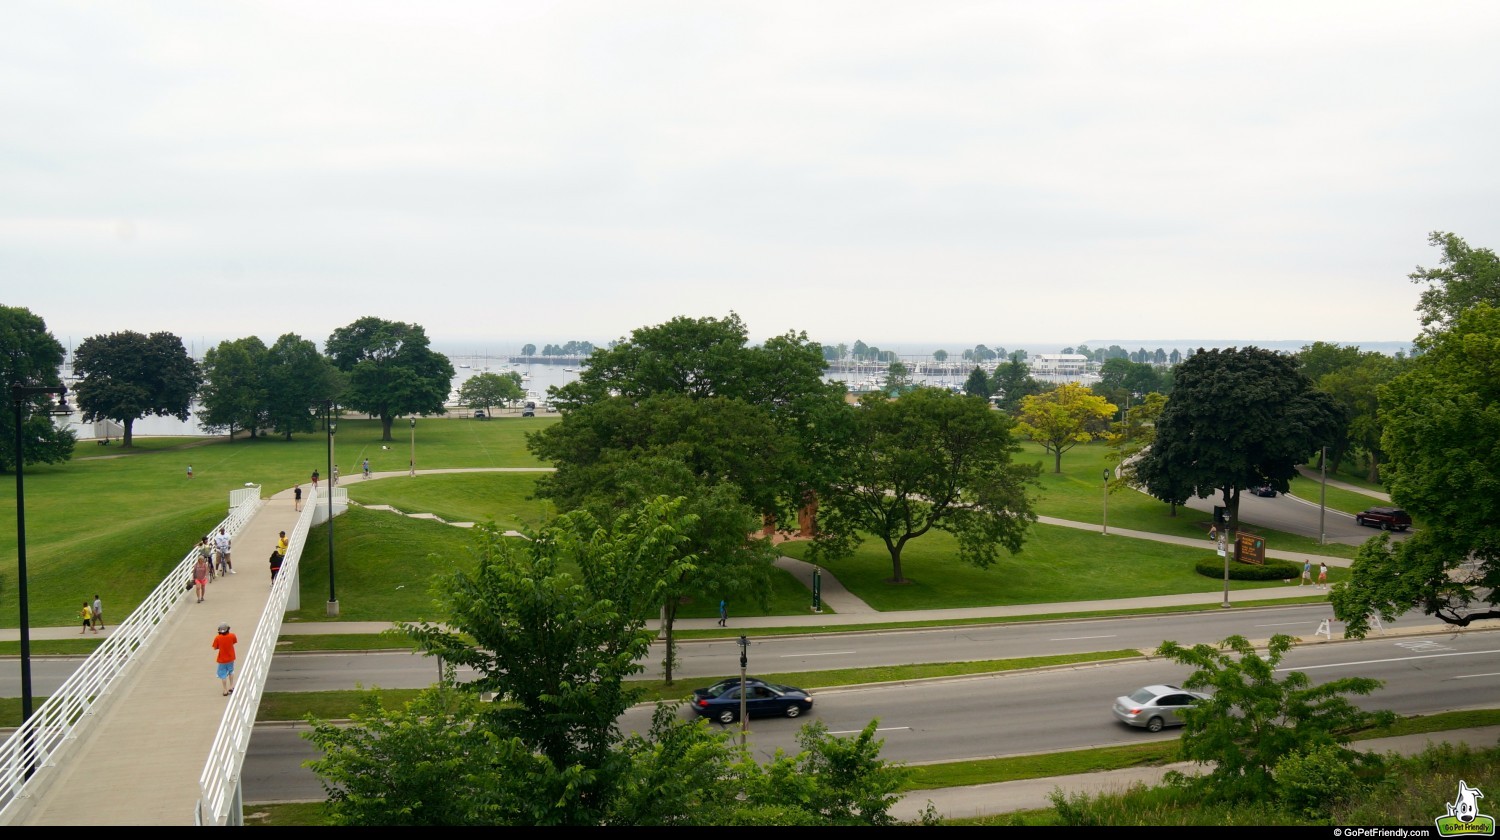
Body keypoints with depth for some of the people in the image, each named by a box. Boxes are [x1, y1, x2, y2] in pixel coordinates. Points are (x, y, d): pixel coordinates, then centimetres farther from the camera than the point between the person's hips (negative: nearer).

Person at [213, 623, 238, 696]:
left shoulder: (217, 638, -20)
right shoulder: (232, 636, -14)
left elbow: (215, 648, -10)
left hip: (222, 659, -3)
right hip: (230, 658, 3)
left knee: (223, 675, 9)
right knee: (231, 672, 26)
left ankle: (225, 690, 15)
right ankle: (231, 687, 32)